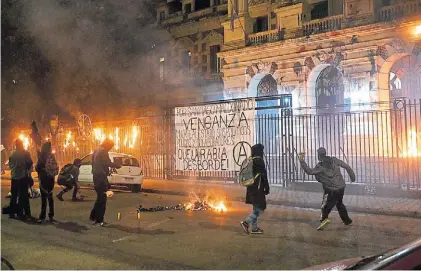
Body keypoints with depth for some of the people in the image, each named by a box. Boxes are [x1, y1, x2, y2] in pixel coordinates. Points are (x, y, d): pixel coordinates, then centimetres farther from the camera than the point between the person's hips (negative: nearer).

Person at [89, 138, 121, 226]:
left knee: (100, 198, 19)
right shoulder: (103, 151, -11)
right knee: (102, 199, -5)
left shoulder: (96, 151, 19)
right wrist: (117, 166, -2)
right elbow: (108, 163, -18)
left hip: (96, 176, 10)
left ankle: (93, 216, 22)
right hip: (101, 177, -10)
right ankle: (99, 220, -4)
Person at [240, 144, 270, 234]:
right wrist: (267, 188, -8)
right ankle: (246, 223, -9)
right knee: (260, 208, -2)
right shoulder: (259, 160, -16)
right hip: (258, 188, -9)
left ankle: (254, 228, 16)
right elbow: (263, 176, -16)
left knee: (256, 208, 14)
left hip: (251, 188, 9)